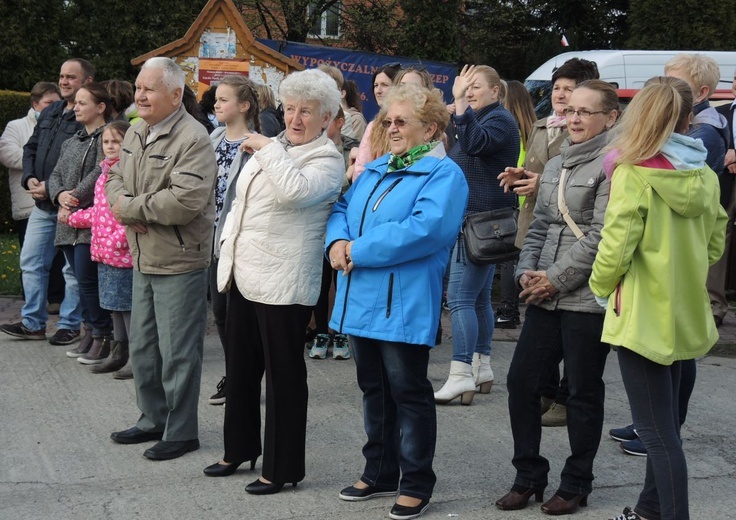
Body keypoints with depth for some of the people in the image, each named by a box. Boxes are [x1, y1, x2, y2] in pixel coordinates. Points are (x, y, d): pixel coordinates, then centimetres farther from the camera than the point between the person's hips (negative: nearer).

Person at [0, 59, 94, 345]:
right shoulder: (50, 112, 14)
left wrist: (53, 188, -20)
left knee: (73, 268, 2)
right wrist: (30, 179, 0)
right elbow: (31, 148, 18)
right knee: (31, 262, 11)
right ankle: (33, 323, 20)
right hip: (43, 205, 8)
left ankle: (70, 325, 13)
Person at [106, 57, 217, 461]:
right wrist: (122, 202, -9)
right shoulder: (136, 133, 10)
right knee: (142, 347, 18)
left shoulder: (192, 139, -18)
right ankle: (153, 420, 34)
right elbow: (115, 180, 16)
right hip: (143, 259, 9)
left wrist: (130, 207, -17)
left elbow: (186, 200, -29)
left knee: (178, 353, 1)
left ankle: (181, 432, 14)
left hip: (179, 262, -9)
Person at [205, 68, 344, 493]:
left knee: (284, 374, 1)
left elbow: (294, 191, -32)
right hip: (244, 277, 9)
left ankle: (283, 467, 12)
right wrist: (229, 249, 17)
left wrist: (268, 150, -19)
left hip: (283, 284, -9)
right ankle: (240, 447, 35)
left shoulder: (327, 160, -10)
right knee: (241, 368, 19)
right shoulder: (272, 147, 15)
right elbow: (241, 202, 23)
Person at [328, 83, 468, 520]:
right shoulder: (376, 170, 17)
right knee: (374, 390, 16)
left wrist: (359, 251, -19)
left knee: (409, 392, 1)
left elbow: (426, 229, -23)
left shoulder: (444, 174, -9)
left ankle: (417, 484, 12)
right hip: (361, 300, 8)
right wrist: (337, 242, -7)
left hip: (404, 304, -8)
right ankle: (381, 472, 29)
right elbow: (342, 210, 18)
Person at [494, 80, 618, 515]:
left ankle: (576, 485, 18)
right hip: (546, 297, 7)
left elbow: (601, 235, -16)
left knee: (584, 392, 4)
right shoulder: (556, 165, 15)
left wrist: (556, 279, -13)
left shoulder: (611, 165, -10)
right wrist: (527, 272, 2)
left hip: (587, 298, -7)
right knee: (521, 381, 6)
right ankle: (529, 476, 20)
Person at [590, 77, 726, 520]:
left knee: (657, 430, -3)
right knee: (665, 421, 20)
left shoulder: (634, 175, -16)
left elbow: (615, 248, -18)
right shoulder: (705, 177, 2)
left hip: (643, 314, -7)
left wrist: (602, 285, 0)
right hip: (685, 313, 7)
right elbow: (714, 245, 11)